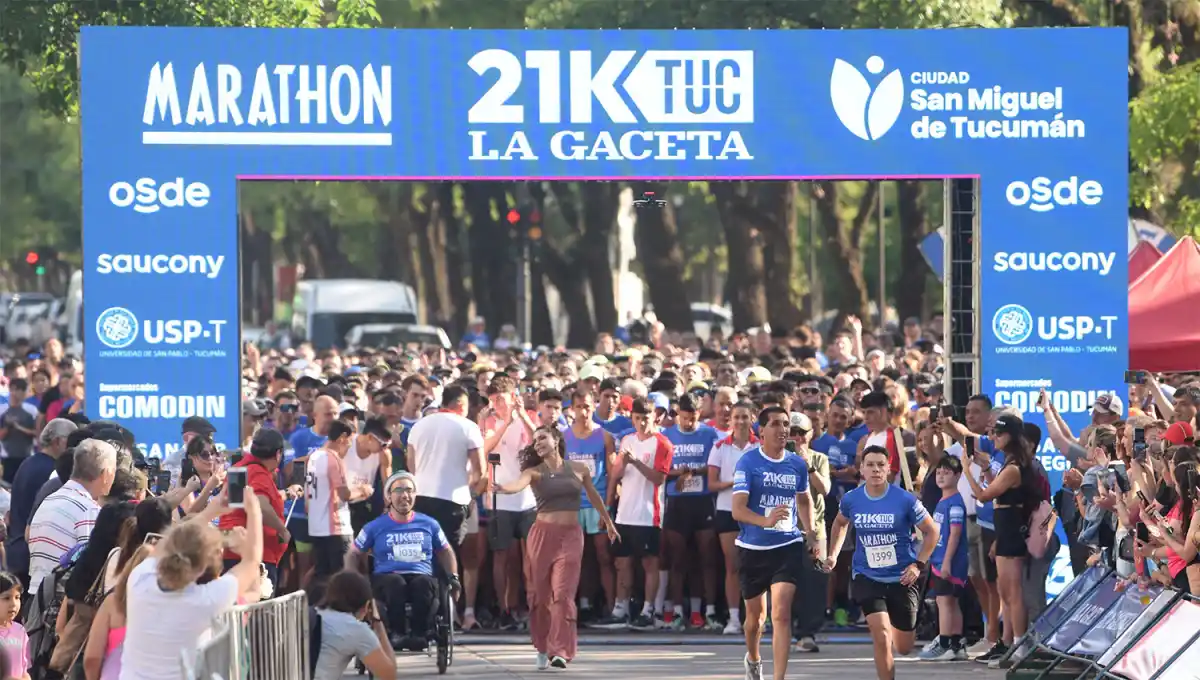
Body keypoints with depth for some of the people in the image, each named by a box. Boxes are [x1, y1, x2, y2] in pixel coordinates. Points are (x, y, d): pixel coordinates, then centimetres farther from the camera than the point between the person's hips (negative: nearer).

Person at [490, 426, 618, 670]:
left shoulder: (579, 469, 7)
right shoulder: (535, 472, 1)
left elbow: (593, 495, 23)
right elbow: (520, 484, -21)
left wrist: (608, 522, 35)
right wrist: (503, 488, -44)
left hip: (571, 534, 0)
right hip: (543, 533, 0)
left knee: (563, 592, -11)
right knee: (540, 592, 4)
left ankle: (560, 651, -16)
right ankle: (543, 648, 17)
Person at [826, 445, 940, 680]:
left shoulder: (905, 500, -12)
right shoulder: (851, 500, -5)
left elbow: (931, 531, -1)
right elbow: (840, 523, 19)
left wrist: (918, 564, -11)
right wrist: (833, 554, 8)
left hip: (902, 578, 0)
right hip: (866, 577, 0)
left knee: (903, 647, 9)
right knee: (882, 635, -20)